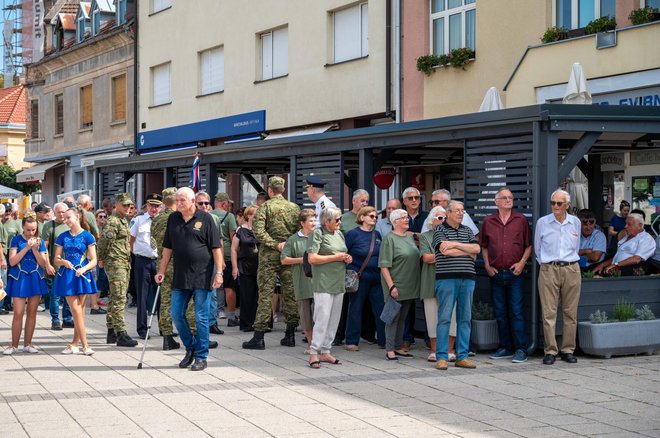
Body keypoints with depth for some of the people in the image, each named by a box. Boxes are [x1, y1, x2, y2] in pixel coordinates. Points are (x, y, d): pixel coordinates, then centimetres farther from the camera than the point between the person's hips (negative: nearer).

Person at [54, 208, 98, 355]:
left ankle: (75, 344, 13)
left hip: (82, 275, -1)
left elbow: (93, 260, -3)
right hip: (67, 275, 1)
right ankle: (85, 345, -4)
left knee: (80, 311, 4)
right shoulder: (63, 236, 7)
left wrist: (83, 269, -21)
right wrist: (64, 262, -14)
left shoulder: (87, 236, -1)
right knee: (76, 311, -5)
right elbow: (56, 259, 8)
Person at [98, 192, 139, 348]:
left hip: (125, 264, 10)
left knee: (115, 298, 13)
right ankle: (121, 334, -14)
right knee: (119, 299, -12)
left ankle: (111, 332, 19)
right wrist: (102, 258, -11)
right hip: (115, 264, -10)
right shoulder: (113, 221, -13)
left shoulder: (124, 220, 18)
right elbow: (103, 240, -20)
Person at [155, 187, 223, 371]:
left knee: (201, 317, -1)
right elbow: (167, 247, 15)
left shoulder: (205, 218, -4)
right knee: (177, 315, 6)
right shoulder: (173, 219, 9)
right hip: (180, 276, 5)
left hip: (202, 276, -5)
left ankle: (201, 356, 8)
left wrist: (219, 272, -11)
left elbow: (216, 247, -5)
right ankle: (190, 347, 26)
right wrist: (162, 271, 12)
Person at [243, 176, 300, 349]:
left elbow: (258, 231, -16)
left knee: (265, 294, -2)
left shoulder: (265, 207, -5)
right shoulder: (295, 207, 6)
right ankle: (290, 334, 11)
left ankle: (259, 337, -2)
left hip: (269, 256, -3)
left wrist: (275, 245, -14)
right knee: (290, 293, 8)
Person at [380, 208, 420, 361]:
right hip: (396, 286, -7)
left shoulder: (410, 237, 12)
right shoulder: (389, 238, -10)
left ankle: (399, 347, 21)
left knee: (402, 318, 13)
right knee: (393, 317, -2)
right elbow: (384, 265, -14)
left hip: (410, 286, 7)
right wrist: (391, 286, -19)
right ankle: (389, 349, 3)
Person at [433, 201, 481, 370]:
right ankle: (441, 357, -2)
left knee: (465, 318, 5)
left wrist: (456, 244, -7)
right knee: (444, 318, -5)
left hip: (467, 278, 5)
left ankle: (462, 356, 10)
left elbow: (477, 248, 2)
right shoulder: (439, 230, 2)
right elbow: (445, 250, -13)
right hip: (447, 278, -5)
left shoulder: (467, 230, 17)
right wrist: (468, 252, -3)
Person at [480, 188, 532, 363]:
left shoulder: (521, 220, 2)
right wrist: (487, 265, 5)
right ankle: (505, 347, 17)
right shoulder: (488, 221, 7)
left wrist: (522, 262, -5)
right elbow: (484, 246, 16)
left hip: (515, 273, -3)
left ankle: (520, 349, -3)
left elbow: (529, 245, 7)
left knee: (517, 312, -6)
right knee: (500, 313, 8)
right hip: (496, 274, 3)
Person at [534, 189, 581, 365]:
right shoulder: (542, 222, 4)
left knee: (570, 312, 2)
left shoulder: (575, 222, 9)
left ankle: (568, 350, 9)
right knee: (549, 312, -5)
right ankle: (550, 351, -1)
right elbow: (537, 248, 14)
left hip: (571, 270, 2)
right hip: (548, 270, -2)